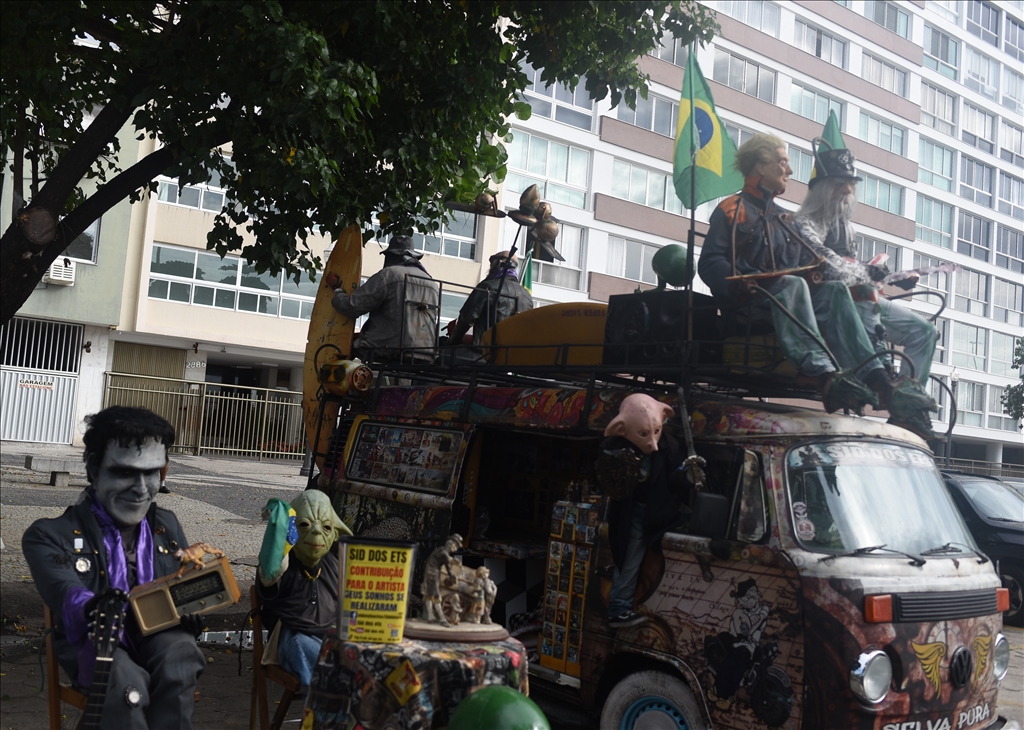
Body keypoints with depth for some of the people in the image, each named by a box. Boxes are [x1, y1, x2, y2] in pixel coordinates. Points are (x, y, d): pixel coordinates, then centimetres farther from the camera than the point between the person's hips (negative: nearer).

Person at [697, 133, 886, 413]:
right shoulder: (732, 210, 6)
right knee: (793, 283, -34)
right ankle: (825, 377, -52)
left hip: (788, 301, 6)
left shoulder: (785, 220, 28)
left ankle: (871, 375, -39)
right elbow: (709, 265, -7)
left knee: (834, 289, -20)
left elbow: (807, 263, 18)